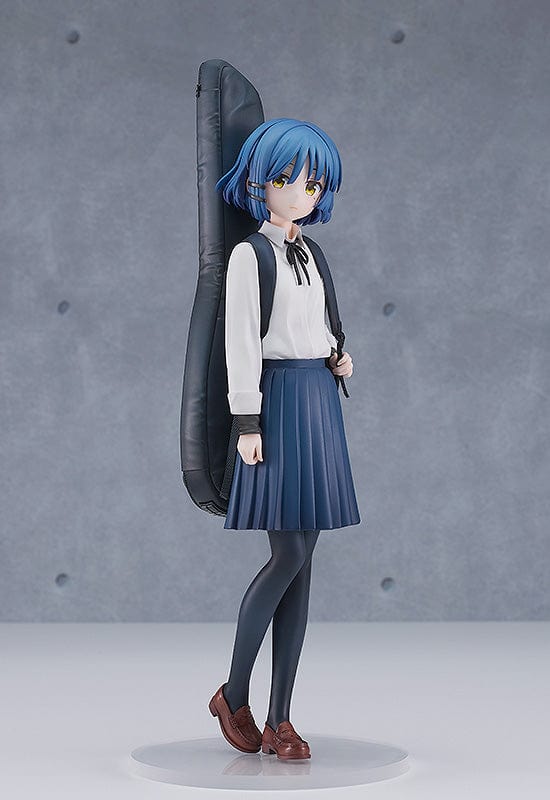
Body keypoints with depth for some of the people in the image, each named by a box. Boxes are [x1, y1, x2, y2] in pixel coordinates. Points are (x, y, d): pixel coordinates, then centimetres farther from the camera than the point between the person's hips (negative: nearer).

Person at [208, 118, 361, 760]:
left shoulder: (306, 252, 17)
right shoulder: (249, 253, -5)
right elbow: (241, 341, -10)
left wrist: (337, 357, 5)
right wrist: (248, 423, -15)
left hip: (320, 398, 7)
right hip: (280, 398, -7)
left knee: (302, 560, 3)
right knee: (290, 553, -11)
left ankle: (279, 719, 6)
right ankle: (233, 695, 7)